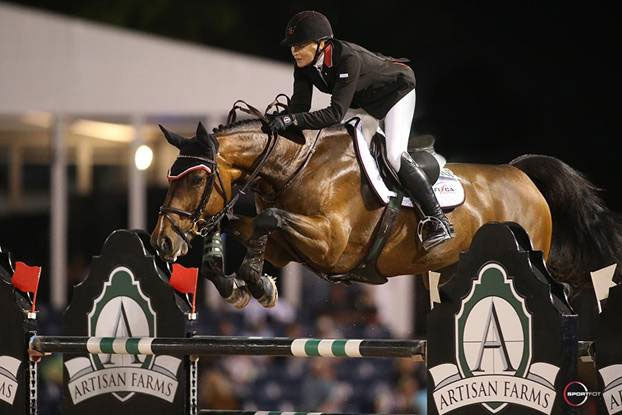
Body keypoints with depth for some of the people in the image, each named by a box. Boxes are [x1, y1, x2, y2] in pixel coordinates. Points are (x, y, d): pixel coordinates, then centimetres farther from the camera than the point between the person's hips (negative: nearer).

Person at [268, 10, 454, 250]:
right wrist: (280, 124, -38)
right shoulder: (304, 64, -18)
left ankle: (438, 221, -18)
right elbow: (299, 104, -19)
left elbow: (336, 113, -46)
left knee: (394, 155, -22)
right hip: (362, 99, 9)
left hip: (395, 89, -9)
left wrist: (292, 120, -54)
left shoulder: (348, 59, -41)